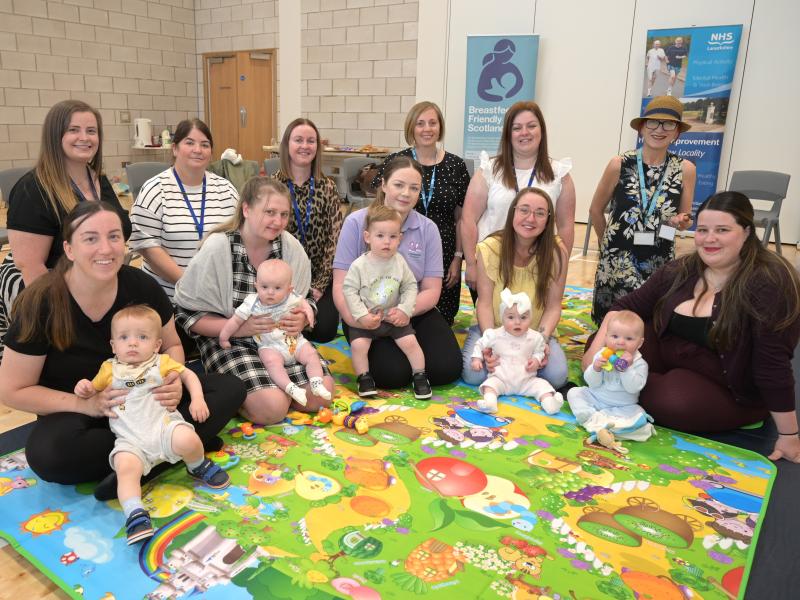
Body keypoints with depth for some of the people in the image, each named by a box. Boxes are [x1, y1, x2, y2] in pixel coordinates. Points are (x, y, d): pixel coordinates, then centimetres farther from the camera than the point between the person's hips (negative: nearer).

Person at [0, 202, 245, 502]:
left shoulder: (142, 285, -12)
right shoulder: (40, 303, -18)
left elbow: (171, 345, 3)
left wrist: (173, 381, -20)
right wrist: (88, 404, -25)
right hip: (75, 410, -2)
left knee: (229, 389, -16)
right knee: (48, 454, -37)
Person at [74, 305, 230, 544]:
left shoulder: (161, 363, 12)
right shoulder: (109, 369, 16)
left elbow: (188, 375, 20)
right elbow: (94, 390, 28)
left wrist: (197, 399, 5)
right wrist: (84, 389, 3)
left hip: (164, 426, 0)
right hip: (131, 441, 1)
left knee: (187, 439, -29)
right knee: (125, 467, -29)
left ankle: (198, 467, 3)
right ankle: (134, 513, -28)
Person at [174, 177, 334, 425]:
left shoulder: (290, 246, -2)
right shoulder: (217, 248, -13)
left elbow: (307, 300, 10)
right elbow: (187, 313, -10)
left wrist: (300, 319, -14)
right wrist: (239, 327, -23)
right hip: (228, 340, -4)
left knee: (321, 391, -15)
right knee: (272, 407, -25)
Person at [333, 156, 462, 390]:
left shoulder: (428, 229, -1)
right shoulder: (356, 222, -7)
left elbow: (431, 290, -2)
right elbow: (341, 285, -9)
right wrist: (355, 318, -30)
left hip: (415, 312, 3)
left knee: (446, 368, -15)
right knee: (394, 374, -24)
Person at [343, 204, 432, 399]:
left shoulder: (400, 262, -6)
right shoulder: (359, 265, -14)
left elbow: (410, 287, 0)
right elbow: (349, 290, -12)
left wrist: (404, 310, -14)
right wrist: (362, 315, -20)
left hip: (394, 317, 2)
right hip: (366, 319, -1)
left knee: (410, 341, -7)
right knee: (358, 344, -18)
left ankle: (419, 376, 13)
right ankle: (364, 378, 4)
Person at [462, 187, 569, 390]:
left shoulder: (557, 251, -11)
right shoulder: (490, 248, -14)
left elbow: (553, 306, -8)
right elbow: (485, 303, -12)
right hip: (493, 328, -1)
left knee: (556, 376, -24)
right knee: (474, 373, -25)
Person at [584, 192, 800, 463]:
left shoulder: (769, 282, -22)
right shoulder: (681, 269, -3)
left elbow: (773, 362, -23)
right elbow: (629, 305, 1)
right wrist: (597, 346, -16)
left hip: (729, 389, -4)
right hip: (668, 357, 5)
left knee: (675, 403, -33)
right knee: (609, 347, -13)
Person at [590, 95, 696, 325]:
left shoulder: (685, 169, -1)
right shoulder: (619, 164, -6)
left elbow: (685, 220, 8)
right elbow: (596, 210, 6)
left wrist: (682, 221, -14)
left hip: (660, 261, 2)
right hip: (618, 259, -2)